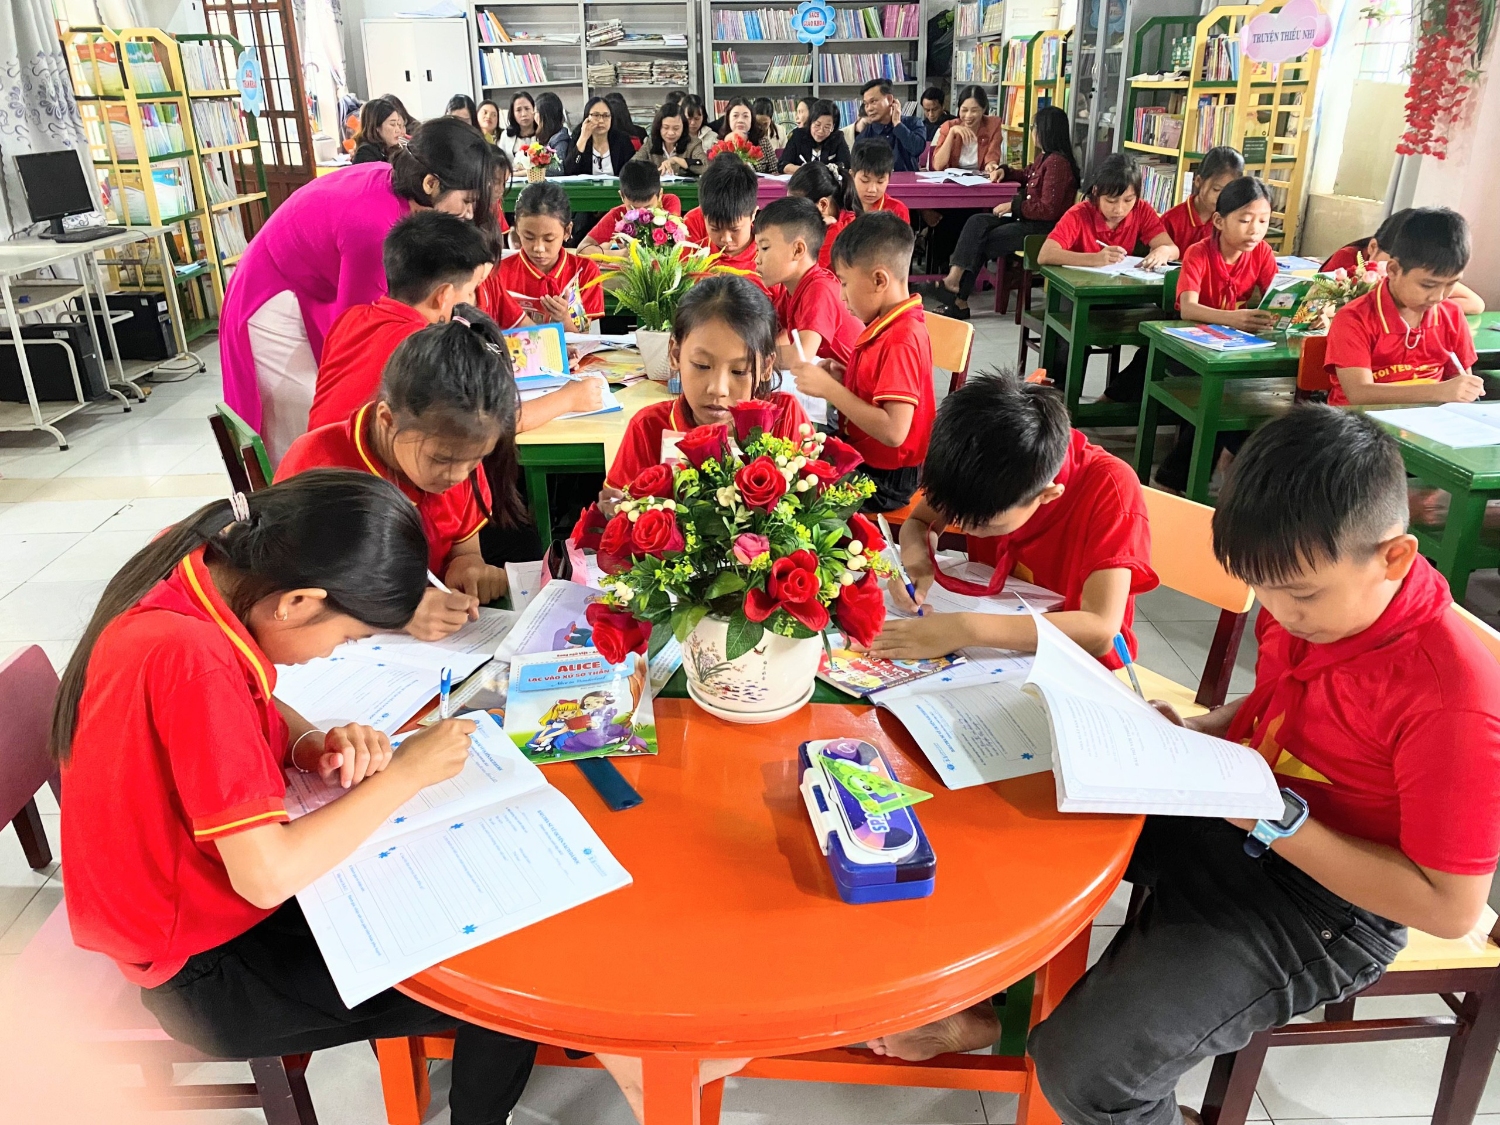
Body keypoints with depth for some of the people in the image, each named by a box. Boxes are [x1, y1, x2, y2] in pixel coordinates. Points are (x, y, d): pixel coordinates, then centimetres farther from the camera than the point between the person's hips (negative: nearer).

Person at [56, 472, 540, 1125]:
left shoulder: (186, 565, -9)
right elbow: (267, 875, -34)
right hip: (203, 971, -9)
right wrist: (404, 773, -22)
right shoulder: (191, 660, -36)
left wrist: (313, 746, -12)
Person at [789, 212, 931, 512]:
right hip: (860, 455, 9)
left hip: (884, 477, -9)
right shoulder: (889, 326, 4)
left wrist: (829, 388, -26)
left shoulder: (901, 341, -25)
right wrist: (839, 377, -4)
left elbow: (893, 431, -31)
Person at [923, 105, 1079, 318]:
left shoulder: (1057, 163, -18)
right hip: (1027, 220, 10)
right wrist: (1004, 171, 16)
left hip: (1042, 228, -10)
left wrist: (1013, 205, -16)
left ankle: (959, 298, -4)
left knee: (980, 243, -13)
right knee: (977, 222, -8)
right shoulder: (1044, 157, 14)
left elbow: (1048, 210, -23)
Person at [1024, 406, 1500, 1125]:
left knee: (1086, 1066, -23)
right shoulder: (1310, 594, -7)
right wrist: (1192, 733, -6)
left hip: (1321, 900, -7)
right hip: (1229, 815, 8)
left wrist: (1275, 819, -27)